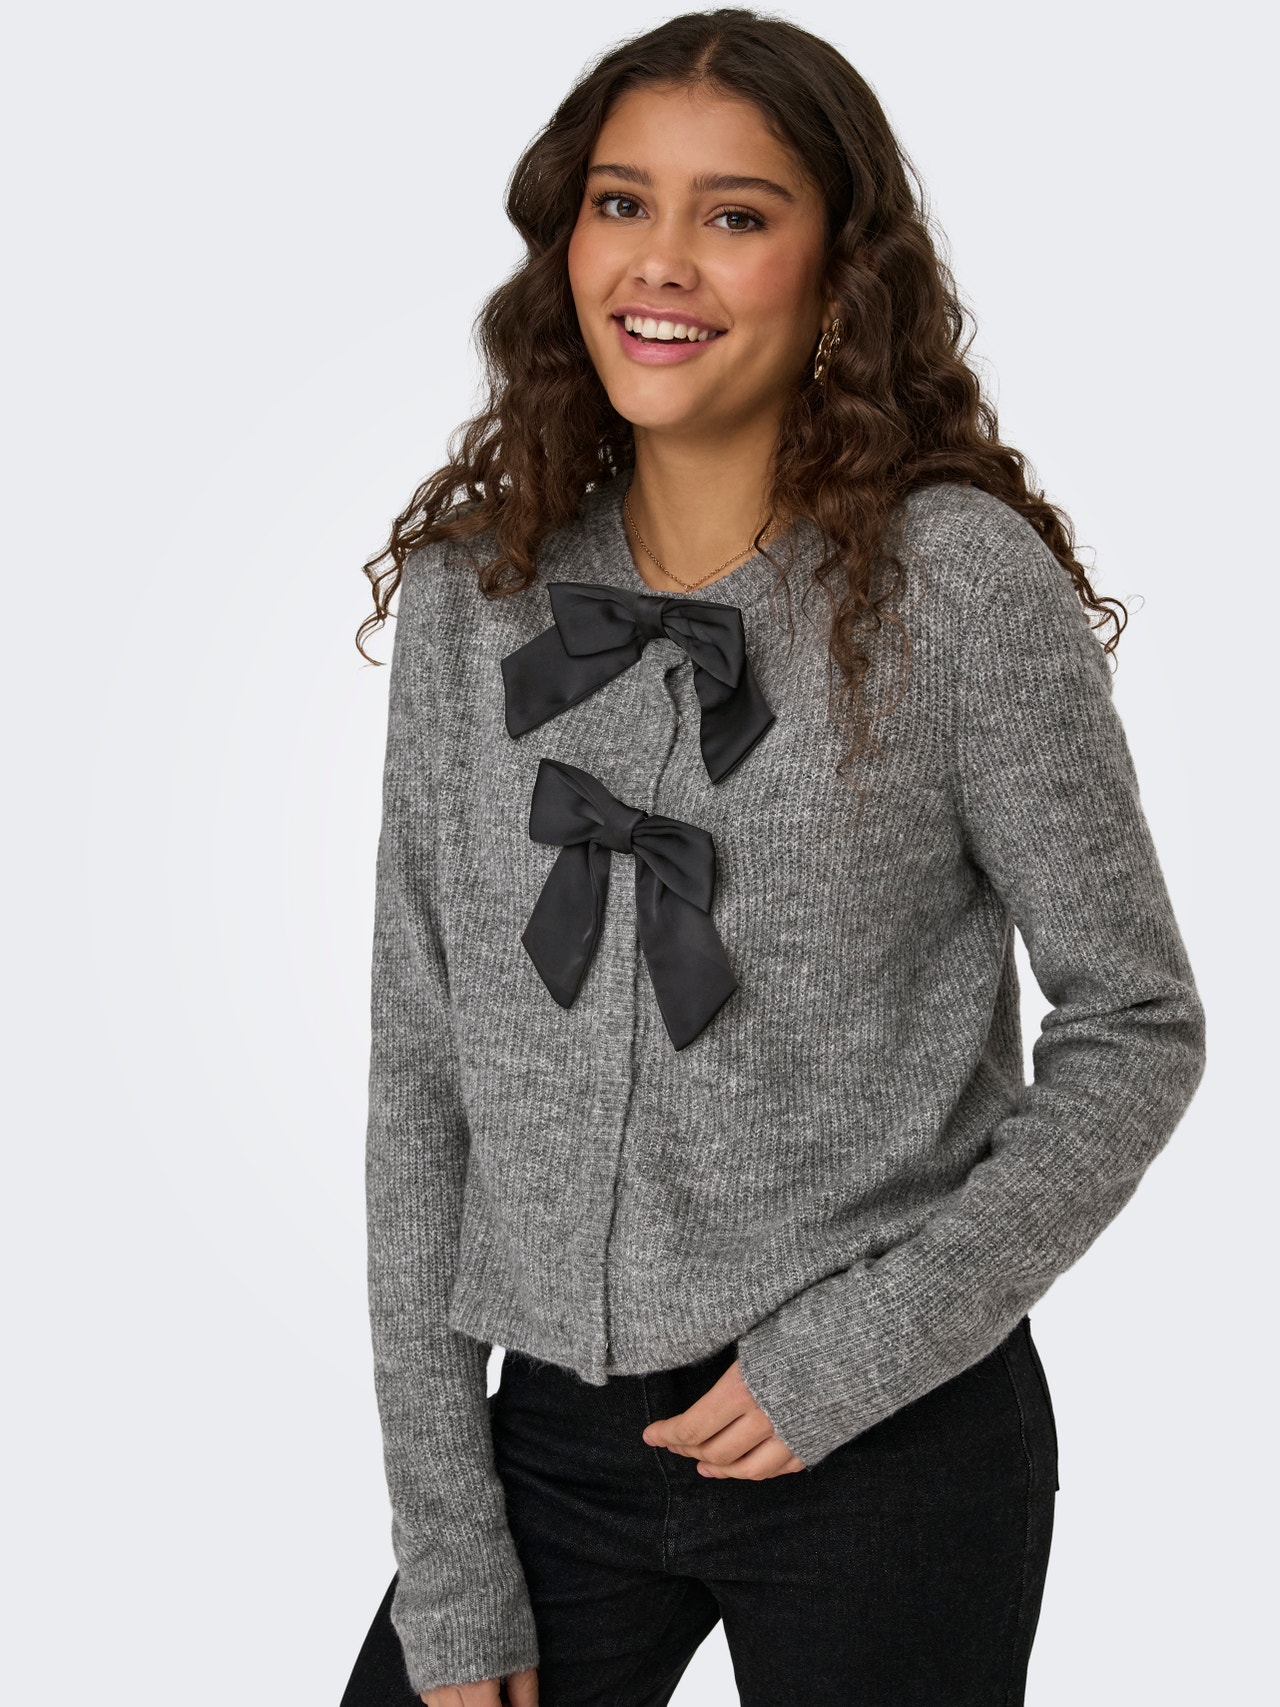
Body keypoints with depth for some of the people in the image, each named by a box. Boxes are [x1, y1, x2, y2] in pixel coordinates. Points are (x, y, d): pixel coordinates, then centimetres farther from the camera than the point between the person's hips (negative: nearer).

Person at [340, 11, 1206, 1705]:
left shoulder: (959, 581, -10)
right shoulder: (469, 593, 0)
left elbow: (1138, 1029, -4)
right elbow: (421, 1079, 2)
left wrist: (870, 1343, -13)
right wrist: (450, 1569, 1)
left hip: (893, 1450, -3)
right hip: (559, 1435, 3)